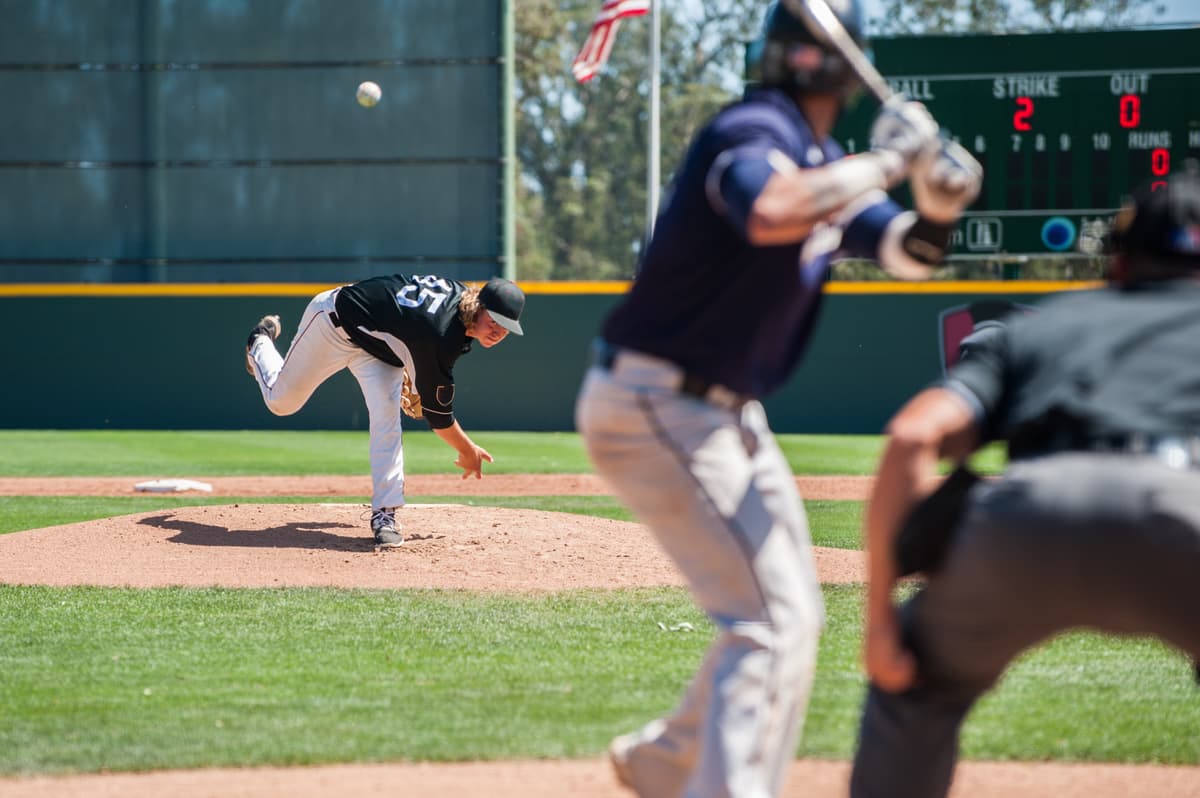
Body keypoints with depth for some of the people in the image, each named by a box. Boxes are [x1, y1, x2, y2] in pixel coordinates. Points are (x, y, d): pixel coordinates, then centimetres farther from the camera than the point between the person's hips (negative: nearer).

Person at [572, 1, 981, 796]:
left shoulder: (829, 163, 10)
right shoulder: (756, 131, -19)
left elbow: (906, 253, 10)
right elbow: (771, 213, -41)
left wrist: (940, 206, -11)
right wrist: (885, 162, -31)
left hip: (727, 415, 10)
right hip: (656, 405, -10)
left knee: (793, 617, 20)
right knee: (772, 618, -17)